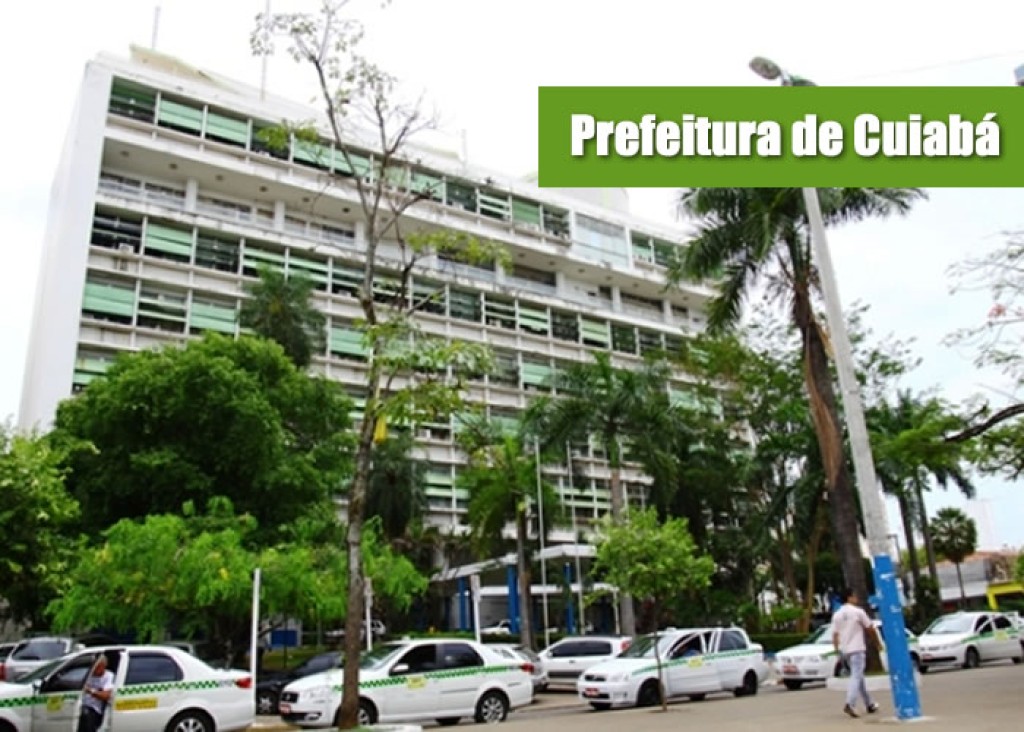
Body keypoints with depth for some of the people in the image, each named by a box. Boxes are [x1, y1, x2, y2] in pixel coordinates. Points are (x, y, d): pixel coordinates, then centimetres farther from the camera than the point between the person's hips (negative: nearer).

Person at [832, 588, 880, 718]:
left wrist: (838, 650, 11)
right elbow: (870, 629, 0)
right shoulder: (858, 611, -7)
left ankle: (869, 705, 26)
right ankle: (850, 704, -24)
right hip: (857, 649, -6)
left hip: (844, 650, 6)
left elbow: (835, 635, 5)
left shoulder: (837, 614, 7)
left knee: (858, 676, 17)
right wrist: (877, 643, 15)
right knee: (856, 676, -10)